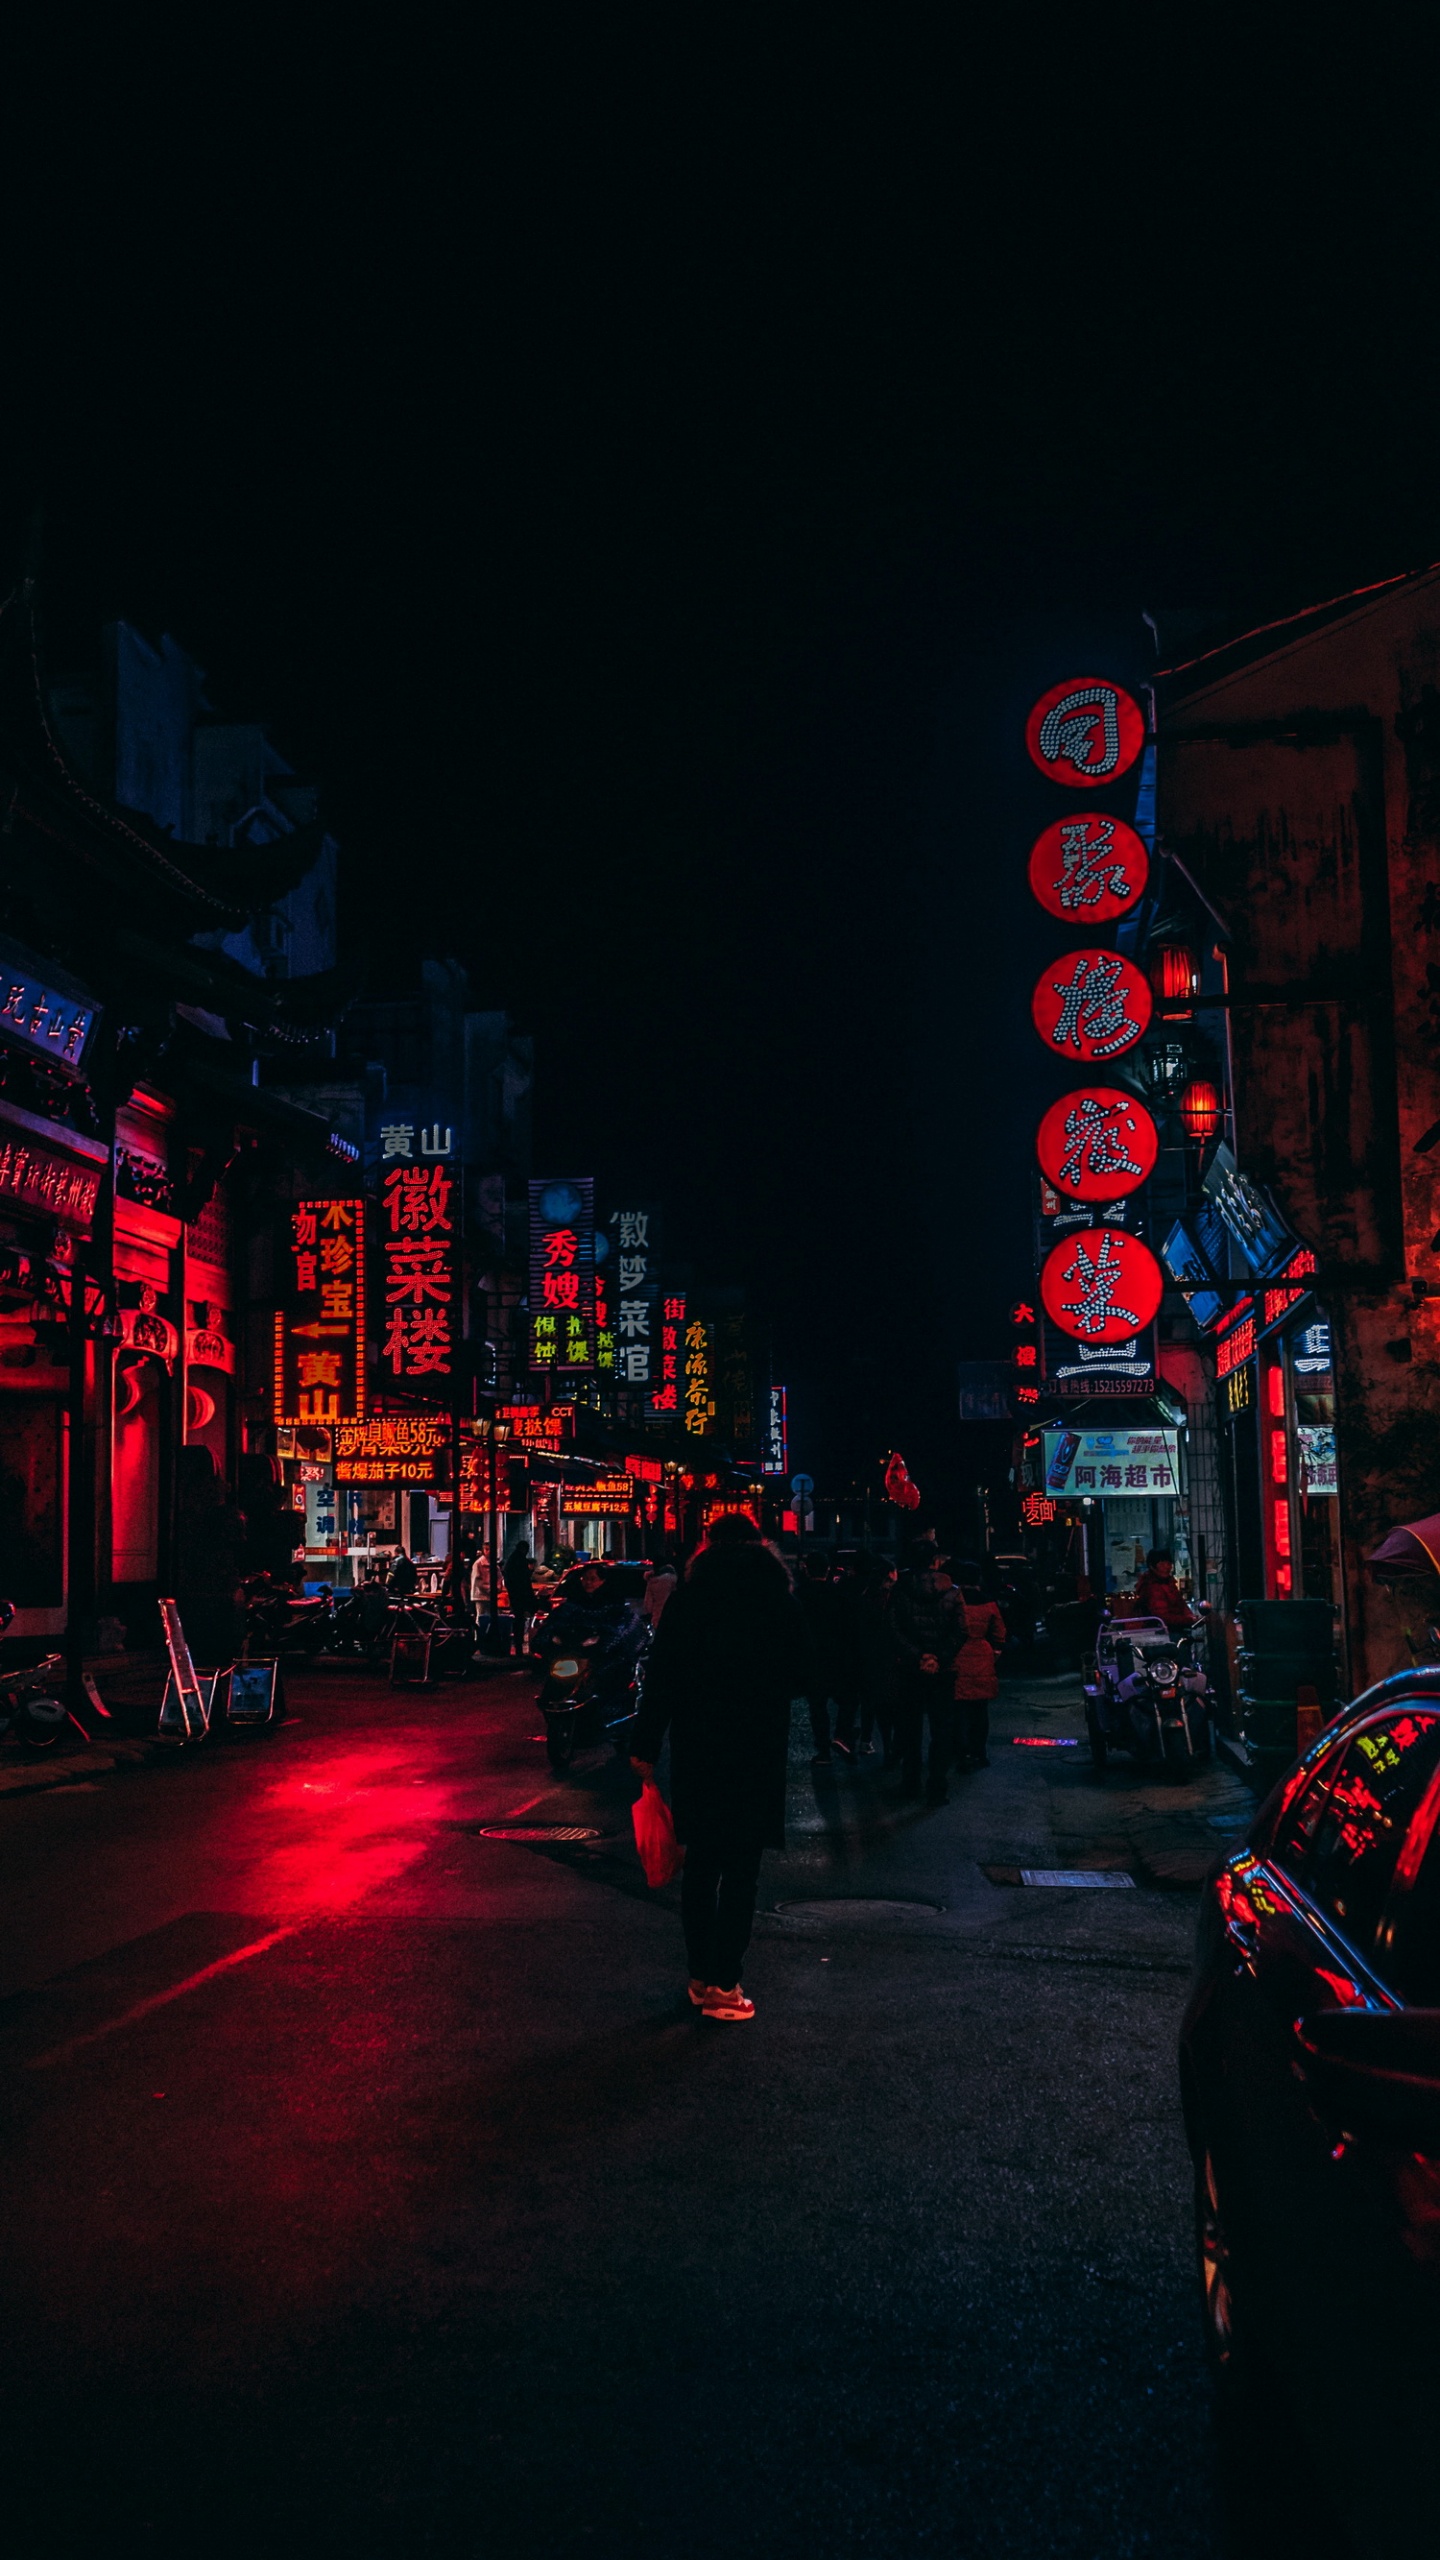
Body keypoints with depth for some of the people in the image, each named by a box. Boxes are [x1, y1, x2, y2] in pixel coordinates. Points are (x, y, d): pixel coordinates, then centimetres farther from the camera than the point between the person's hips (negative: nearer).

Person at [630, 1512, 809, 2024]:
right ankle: (724, 1987, 2)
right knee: (740, 1871, 3)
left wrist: (646, 1746, 2)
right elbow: (800, 1678, 6)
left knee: (700, 1865, 13)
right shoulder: (780, 1604, -2)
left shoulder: (686, 1601, -2)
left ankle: (701, 1978, 20)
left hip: (696, 1751, 2)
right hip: (757, 1752, -1)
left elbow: (660, 1678, -4)